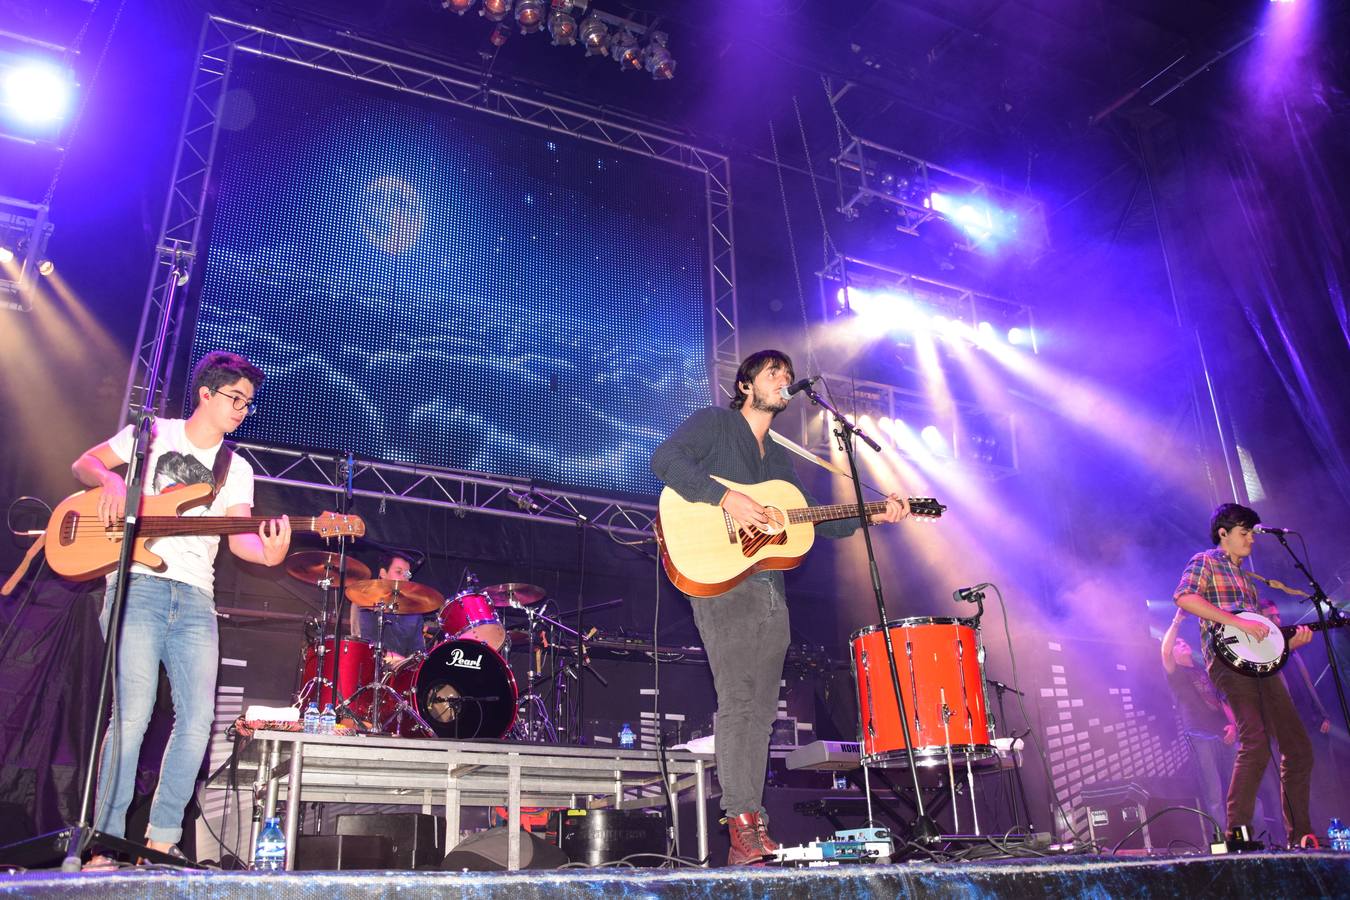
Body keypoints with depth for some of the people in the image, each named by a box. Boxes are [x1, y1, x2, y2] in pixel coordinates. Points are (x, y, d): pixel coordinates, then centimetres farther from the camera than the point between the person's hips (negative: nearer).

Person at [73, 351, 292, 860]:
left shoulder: (237, 469, 17)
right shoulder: (152, 433, 11)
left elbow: (238, 534, 5)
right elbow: (84, 464, 14)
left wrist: (265, 552, -18)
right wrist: (112, 480, -9)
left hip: (195, 598, 4)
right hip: (138, 585, -3)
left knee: (198, 721, -6)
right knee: (133, 714, -14)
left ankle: (161, 840, 5)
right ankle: (106, 840, -3)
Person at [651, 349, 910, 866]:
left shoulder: (780, 457, 24)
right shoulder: (714, 423, 3)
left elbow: (812, 521, 24)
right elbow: (665, 459, -15)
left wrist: (873, 516, 13)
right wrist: (726, 498, -24)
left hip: (770, 589, 7)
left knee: (761, 710, 6)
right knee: (738, 700, -14)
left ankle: (754, 833, 10)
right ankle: (743, 823, -11)